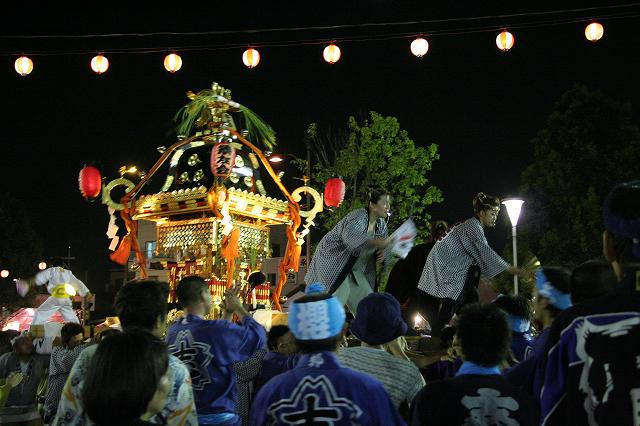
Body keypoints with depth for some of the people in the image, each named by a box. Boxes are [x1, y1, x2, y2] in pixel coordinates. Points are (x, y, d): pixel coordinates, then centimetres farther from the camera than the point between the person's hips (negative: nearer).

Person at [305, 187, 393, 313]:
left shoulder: (381, 224, 2)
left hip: (352, 268, 8)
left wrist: (383, 253, -18)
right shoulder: (358, 217, -23)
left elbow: (386, 249, 8)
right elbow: (351, 237, -44)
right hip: (332, 260, -8)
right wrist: (377, 242, -56)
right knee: (340, 292, -23)